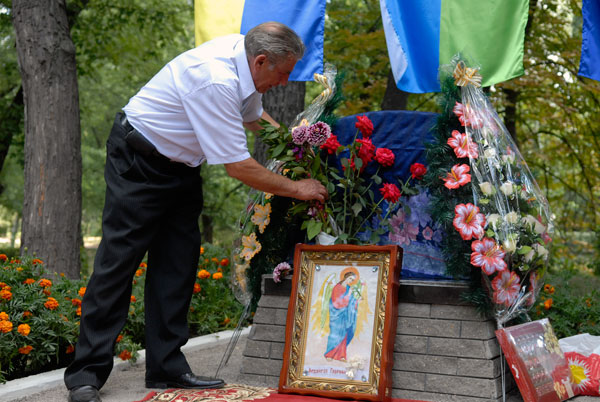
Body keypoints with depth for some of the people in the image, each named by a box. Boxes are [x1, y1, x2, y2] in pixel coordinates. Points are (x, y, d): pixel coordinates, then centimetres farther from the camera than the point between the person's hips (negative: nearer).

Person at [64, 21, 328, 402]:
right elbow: (239, 167, -28)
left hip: (180, 164, 9)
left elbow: (254, 117, 18)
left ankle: (168, 367, 12)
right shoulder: (215, 80, -32)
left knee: (179, 262, 5)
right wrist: (296, 189, -17)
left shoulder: (241, 54, -5)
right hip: (139, 160, -9)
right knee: (119, 259, -6)